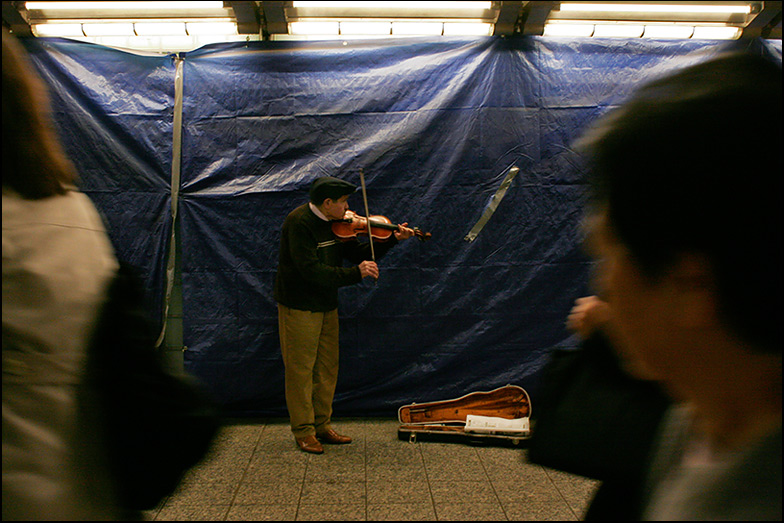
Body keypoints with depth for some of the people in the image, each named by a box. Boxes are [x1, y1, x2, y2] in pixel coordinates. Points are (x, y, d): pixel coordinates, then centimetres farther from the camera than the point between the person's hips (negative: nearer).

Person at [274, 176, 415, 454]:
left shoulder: (337, 224, 4)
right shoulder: (299, 222, -20)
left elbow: (357, 253, 9)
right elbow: (311, 270, -29)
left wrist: (392, 239, -1)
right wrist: (355, 274, -31)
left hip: (327, 305, 8)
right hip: (299, 307, -8)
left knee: (327, 368, 13)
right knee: (301, 369, 2)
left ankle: (322, 425, 26)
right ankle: (303, 432, 15)